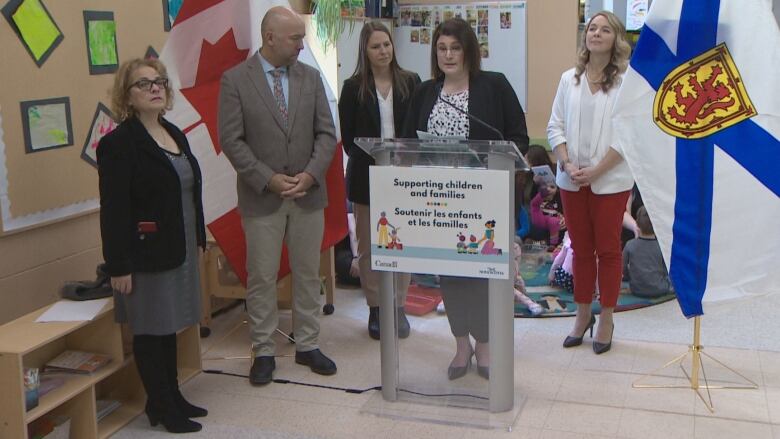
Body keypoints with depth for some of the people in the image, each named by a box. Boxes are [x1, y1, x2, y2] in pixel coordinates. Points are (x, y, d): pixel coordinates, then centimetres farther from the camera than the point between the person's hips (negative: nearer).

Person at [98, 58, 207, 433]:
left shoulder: (174, 134, 11)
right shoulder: (118, 143, -13)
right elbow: (113, 210, -17)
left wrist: (198, 240, 17)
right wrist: (118, 266, -19)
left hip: (180, 249, 8)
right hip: (146, 254, -8)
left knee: (169, 325, 17)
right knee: (150, 331, 4)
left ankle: (173, 397, 29)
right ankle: (161, 407, 16)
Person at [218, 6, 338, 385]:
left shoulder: (310, 77, 5)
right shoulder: (235, 80, -5)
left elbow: (326, 133, 3)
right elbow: (231, 140, -9)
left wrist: (310, 174, -12)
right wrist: (269, 180, -16)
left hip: (308, 194, 3)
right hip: (261, 197, -3)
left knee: (308, 273, 11)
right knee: (261, 277, 5)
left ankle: (307, 346, 25)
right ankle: (263, 352, 18)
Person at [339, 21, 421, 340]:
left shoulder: (410, 82, 3)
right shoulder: (353, 87, 1)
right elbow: (347, 136, 1)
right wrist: (369, 160, -9)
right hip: (366, 176, 0)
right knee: (368, 246, 6)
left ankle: (398, 307, 16)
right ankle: (375, 309, 18)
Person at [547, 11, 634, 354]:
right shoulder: (569, 78, 6)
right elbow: (555, 127, 5)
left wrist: (595, 171, -15)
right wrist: (568, 164, -9)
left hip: (610, 181, -4)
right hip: (572, 180, 4)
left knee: (608, 249, 6)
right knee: (581, 249, 13)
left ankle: (606, 319, 19)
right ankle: (583, 314, 26)